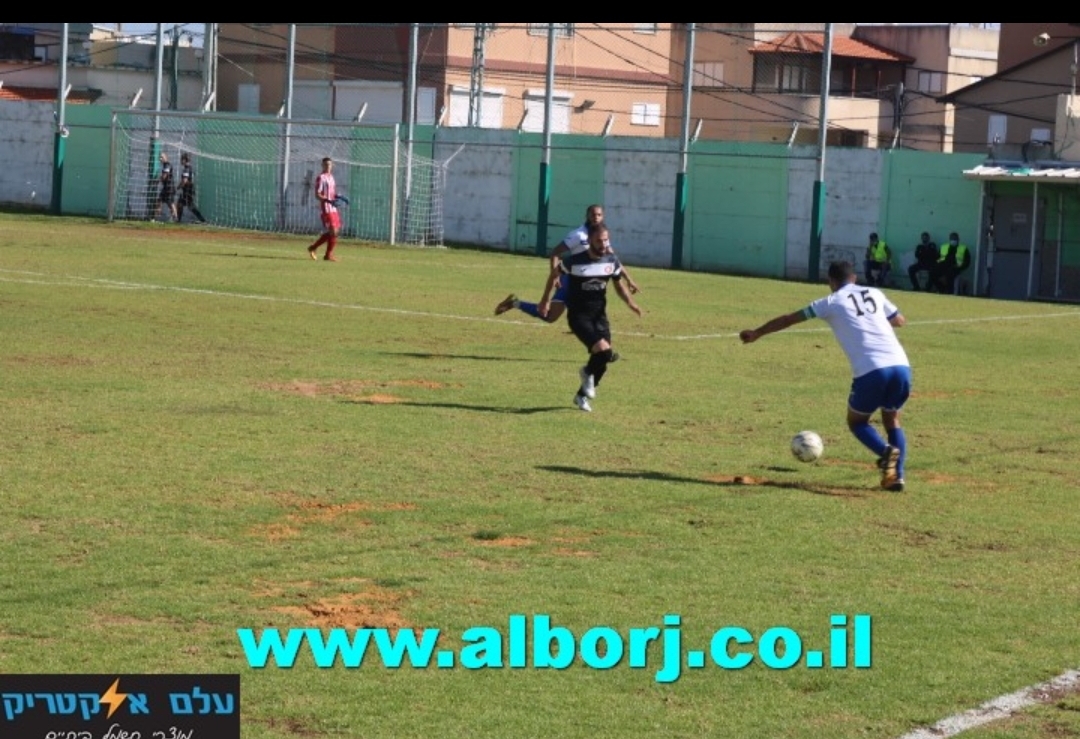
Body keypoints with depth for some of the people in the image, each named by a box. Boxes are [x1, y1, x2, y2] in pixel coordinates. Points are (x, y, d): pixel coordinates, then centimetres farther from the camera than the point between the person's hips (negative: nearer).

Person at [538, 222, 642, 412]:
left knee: (603, 359, 4)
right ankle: (588, 373, 9)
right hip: (578, 316, -5)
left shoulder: (611, 261, -4)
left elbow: (619, 284, 12)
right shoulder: (575, 261, -17)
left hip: (599, 315, 5)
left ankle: (582, 395, 28)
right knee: (603, 350, -24)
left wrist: (630, 303, -4)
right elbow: (555, 274, 1)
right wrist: (546, 300, 7)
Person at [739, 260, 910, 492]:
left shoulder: (832, 302, 11)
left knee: (857, 422, 18)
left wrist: (756, 333, 32)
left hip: (870, 372, -4)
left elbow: (788, 319, 20)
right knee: (892, 421, 23)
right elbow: (899, 320, 35)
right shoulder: (874, 293, 21)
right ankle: (897, 476, 3)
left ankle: (885, 451, -13)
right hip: (901, 366, 4)